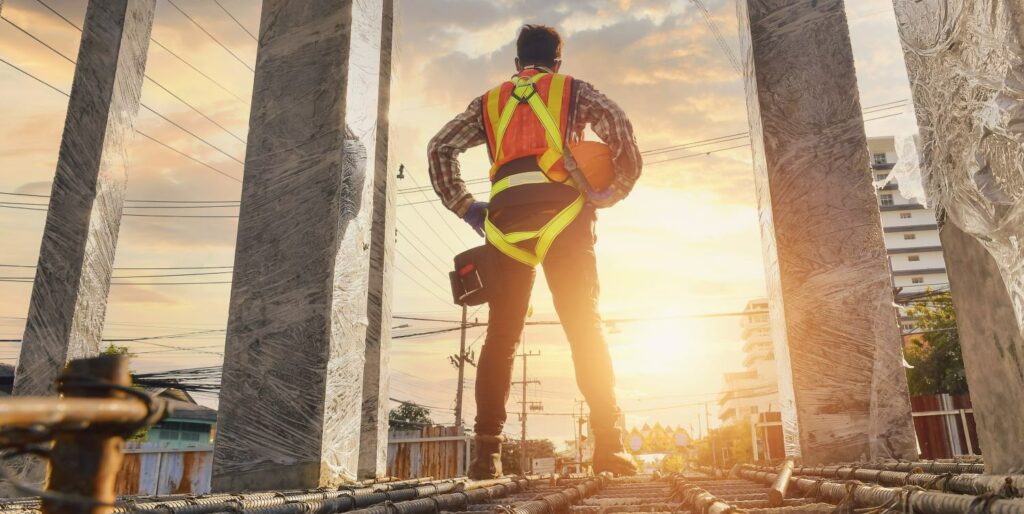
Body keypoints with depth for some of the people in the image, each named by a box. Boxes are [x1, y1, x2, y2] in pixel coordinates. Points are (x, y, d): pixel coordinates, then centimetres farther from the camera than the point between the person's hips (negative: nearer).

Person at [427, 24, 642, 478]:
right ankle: (608, 445, -8)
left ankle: (487, 452, -4)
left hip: (506, 214, 2)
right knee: (585, 328, -2)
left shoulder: (489, 102, 27)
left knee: (500, 335, 2)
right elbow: (618, 126, 2)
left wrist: (464, 207, 16)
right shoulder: (573, 90, 21)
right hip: (562, 209, -1)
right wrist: (616, 190, 7)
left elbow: (440, 148, 16)